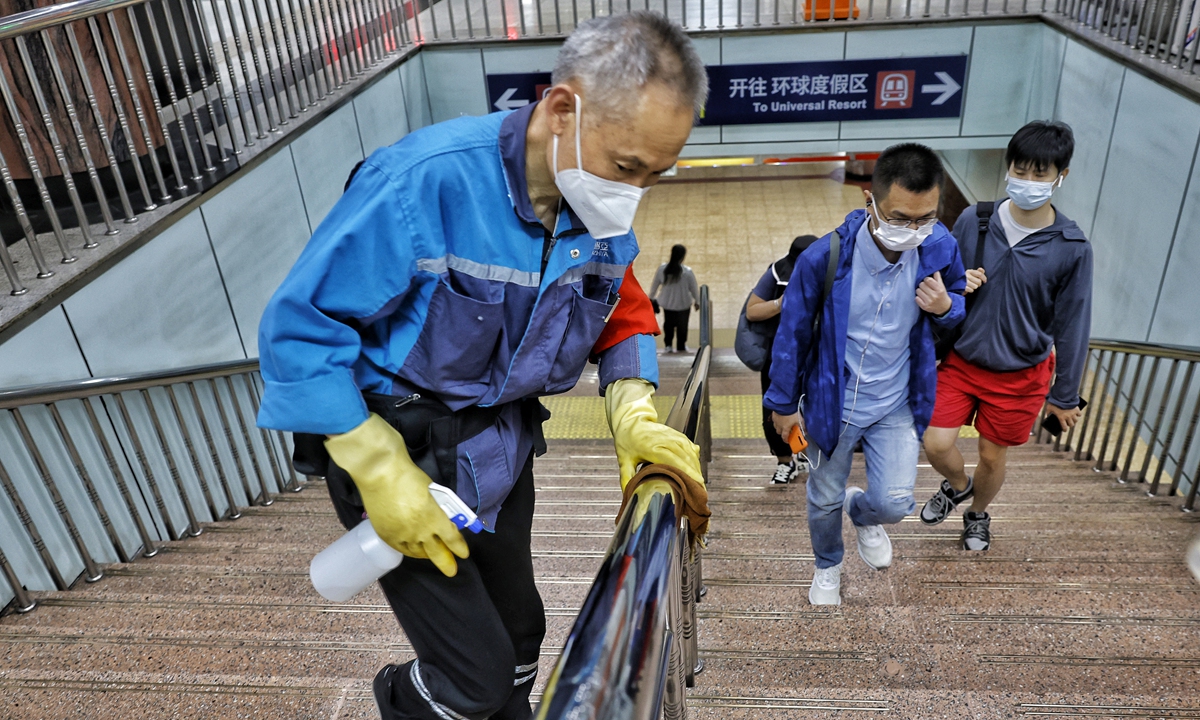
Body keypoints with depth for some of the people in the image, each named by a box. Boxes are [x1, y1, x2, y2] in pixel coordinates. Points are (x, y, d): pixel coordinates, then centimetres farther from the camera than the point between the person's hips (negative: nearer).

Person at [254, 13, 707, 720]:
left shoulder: (603, 211, -8)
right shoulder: (427, 180, -28)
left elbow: (625, 317, 7)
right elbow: (298, 326, -22)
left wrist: (635, 416, -12)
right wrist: (380, 471, -23)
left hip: (501, 444, 6)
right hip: (397, 446, -5)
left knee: (519, 628, 20)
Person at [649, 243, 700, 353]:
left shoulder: (662, 268, -17)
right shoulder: (687, 272, -24)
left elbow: (655, 285, -3)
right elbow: (694, 288, -11)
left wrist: (651, 297, 14)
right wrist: (697, 301, 8)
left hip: (667, 303, 2)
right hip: (683, 304, -2)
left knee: (668, 324, 26)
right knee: (682, 325, 20)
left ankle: (668, 345, 33)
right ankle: (681, 347, 35)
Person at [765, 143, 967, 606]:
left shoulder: (939, 248, -18)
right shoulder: (824, 258, -26)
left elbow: (963, 300, 5)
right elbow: (793, 334, -12)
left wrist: (946, 306, -22)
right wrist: (783, 403, -1)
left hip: (898, 404, 2)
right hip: (832, 402, -1)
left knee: (894, 504, -2)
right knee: (825, 499, 17)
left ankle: (863, 514, 38)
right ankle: (828, 566, 50)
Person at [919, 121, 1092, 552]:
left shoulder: (1071, 249, -15)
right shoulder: (973, 221, -10)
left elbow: (1072, 326, -7)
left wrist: (1064, 396, 0)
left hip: (1020, 375, -1)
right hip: (960, 360, 1)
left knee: (992, 456, 13)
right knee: (936, 445, -2)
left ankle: (978, 514, 45)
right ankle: (957, 485, 35)